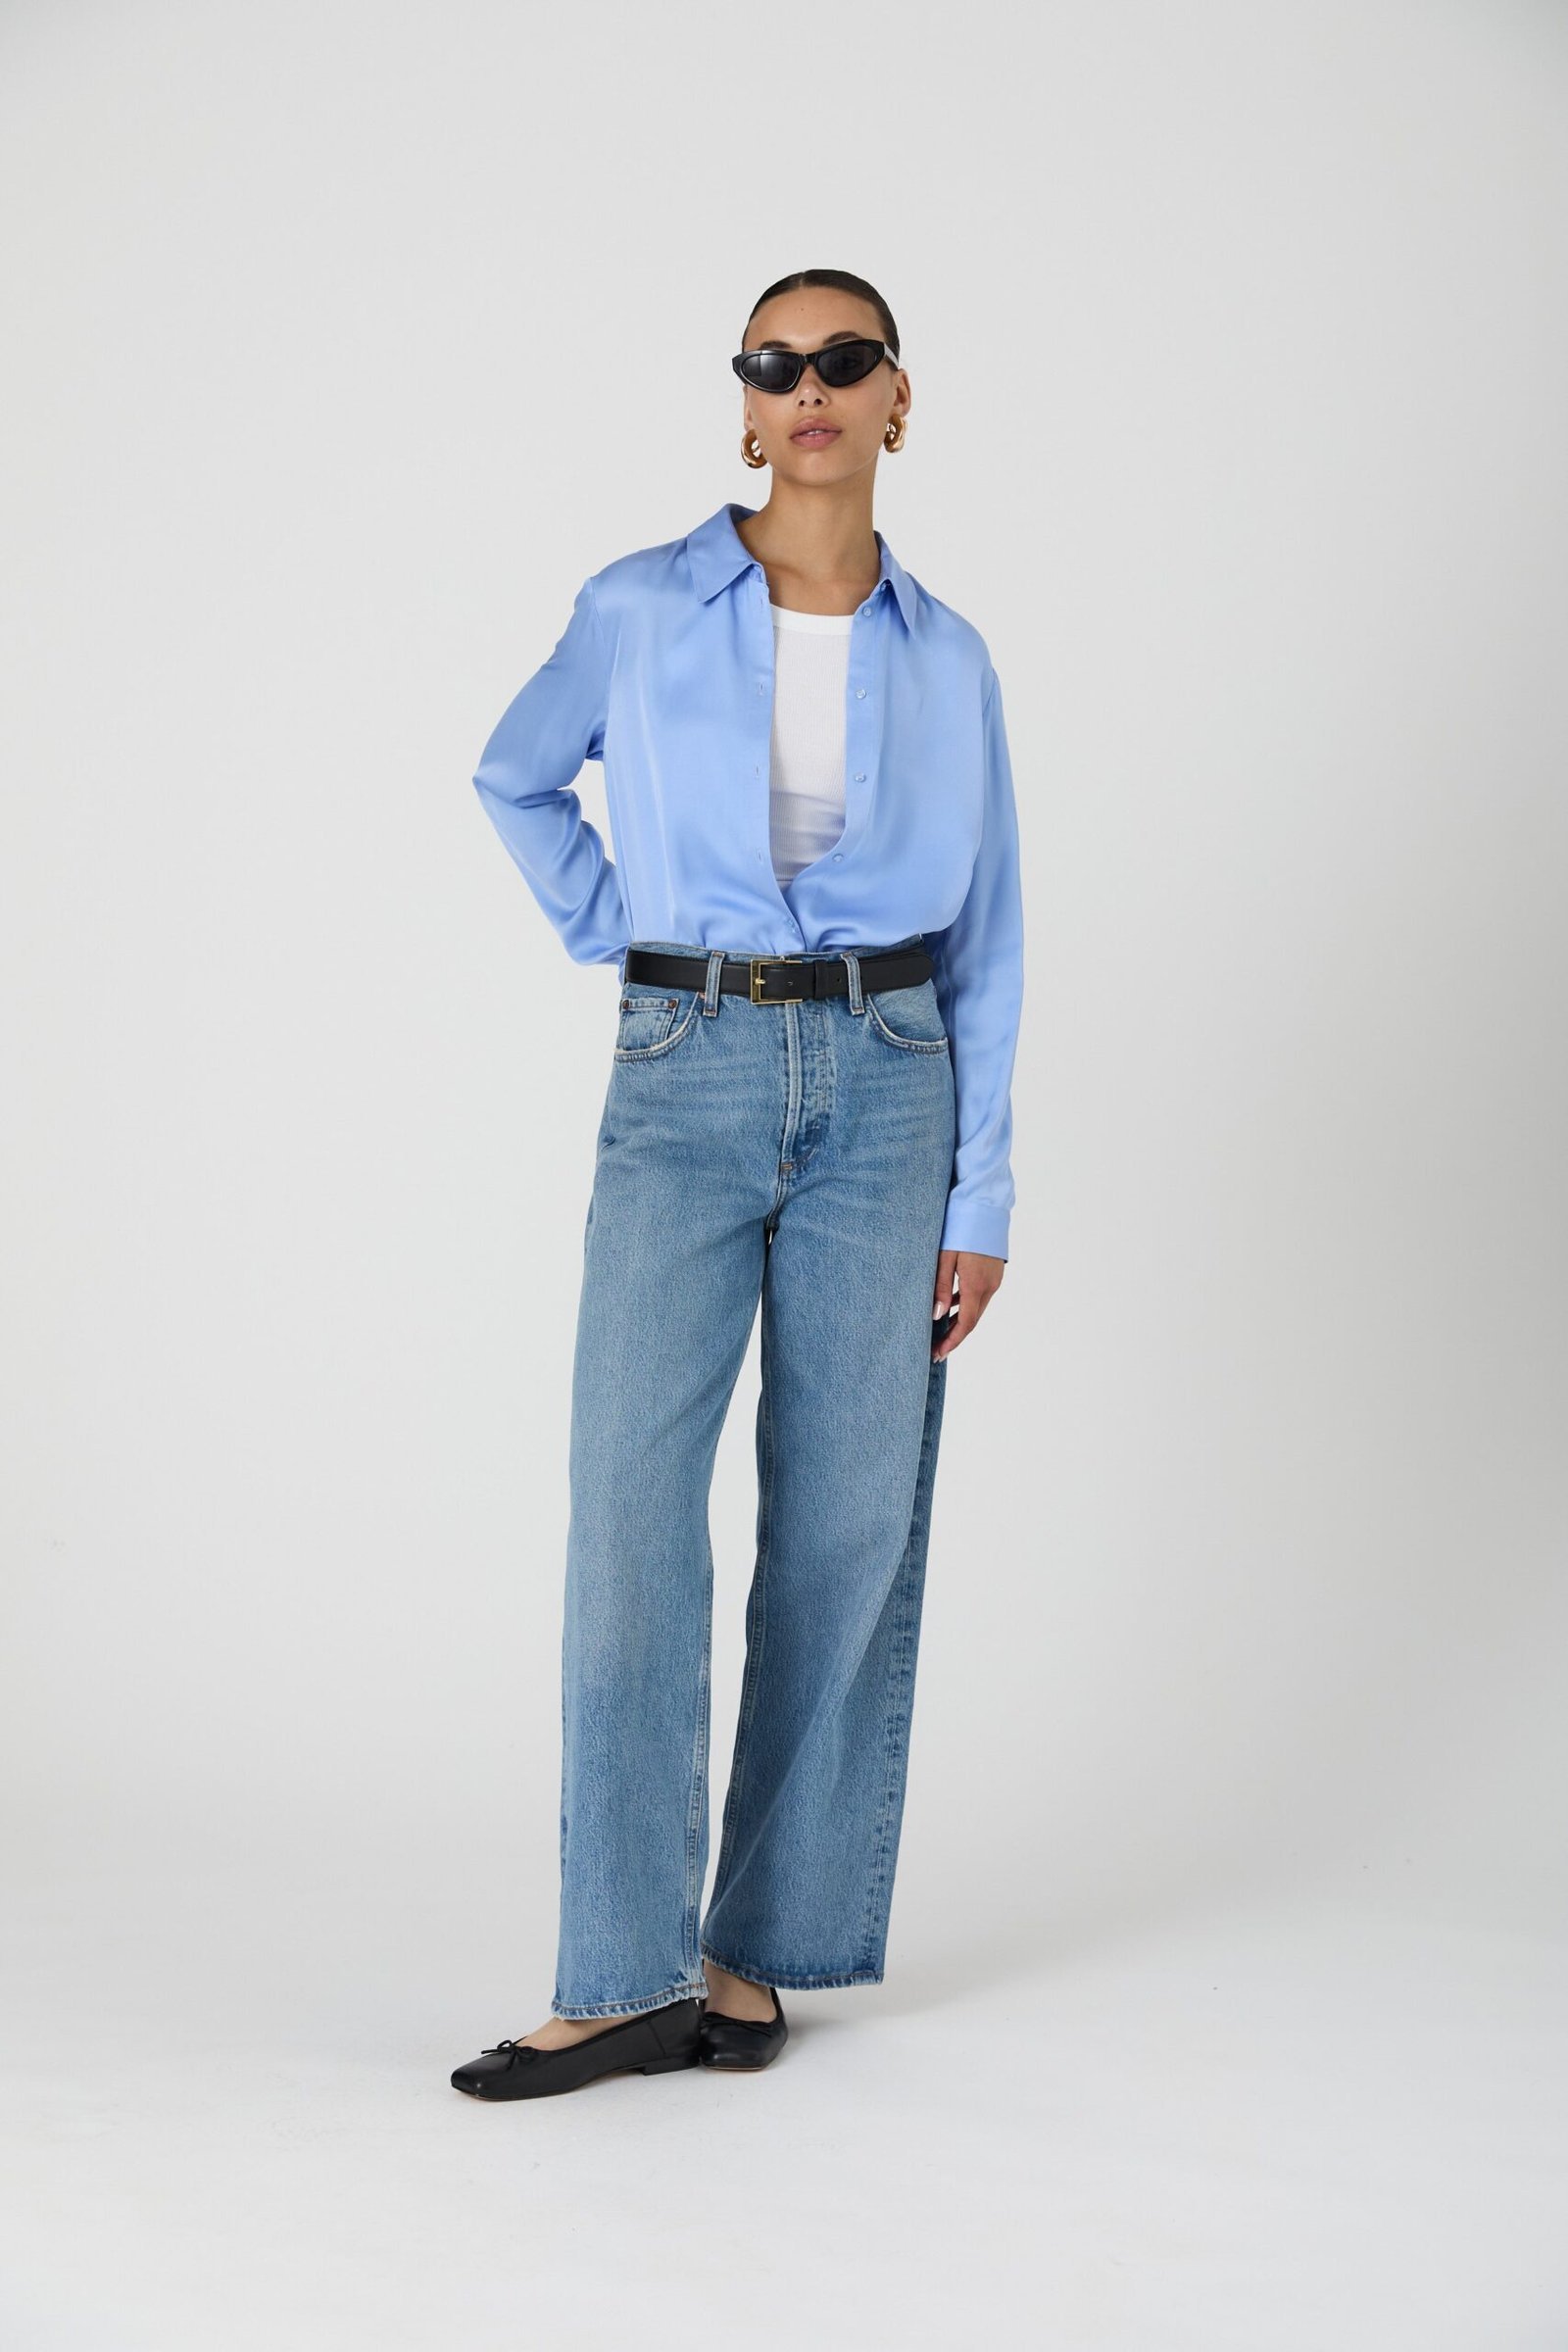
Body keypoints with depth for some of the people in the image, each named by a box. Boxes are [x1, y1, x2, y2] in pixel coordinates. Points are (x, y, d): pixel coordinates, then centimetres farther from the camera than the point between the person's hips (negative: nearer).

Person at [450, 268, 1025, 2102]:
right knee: (633, 1503, -9)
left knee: (849, 1519, 1)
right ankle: (627, 1978, -3)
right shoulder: (639, 613, 2)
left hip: (885, 1080, 1)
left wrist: (979, 1199, 4)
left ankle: (759, 1945, 13)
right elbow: (514, 783, 20)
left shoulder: (945, 659, 6)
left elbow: (986, 941, 8)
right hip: (686, 1077, -1)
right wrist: (609, 932, 5)